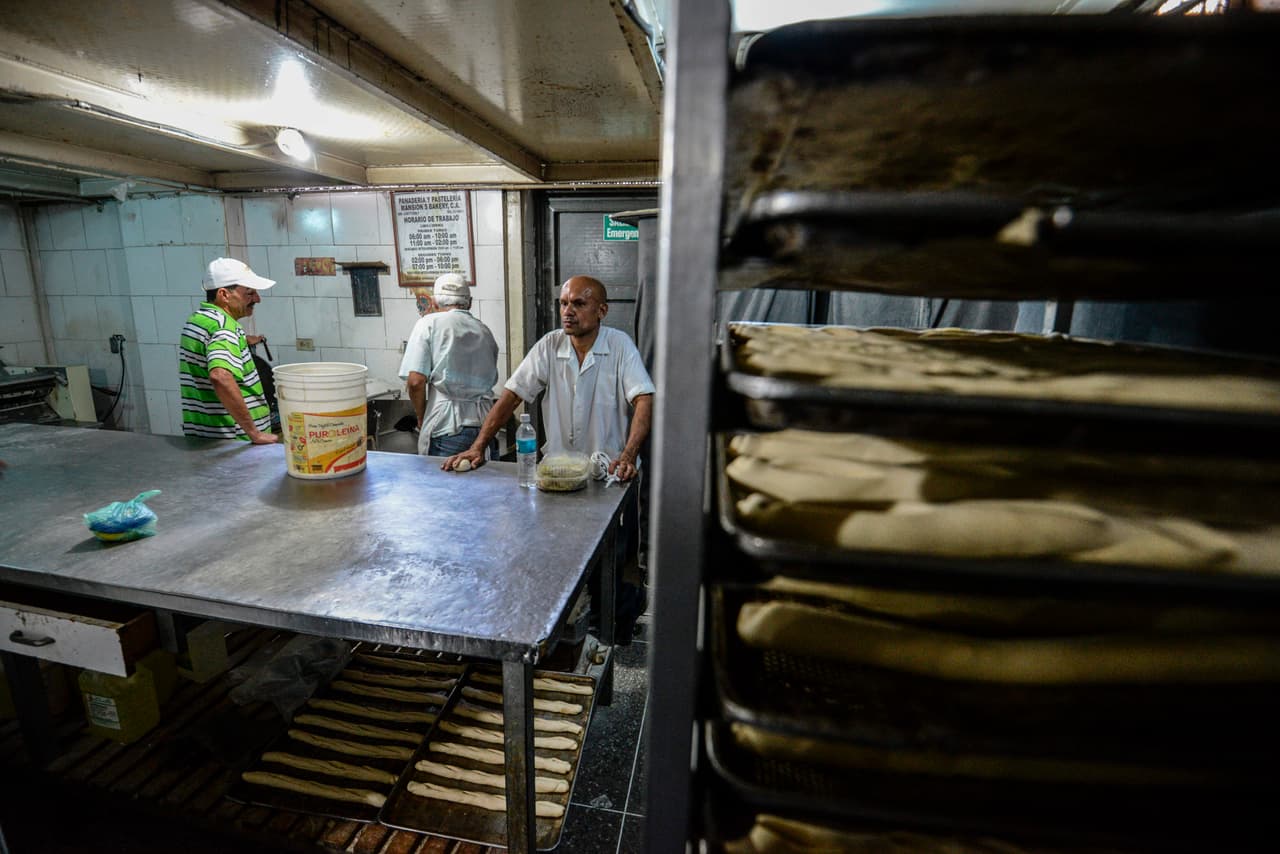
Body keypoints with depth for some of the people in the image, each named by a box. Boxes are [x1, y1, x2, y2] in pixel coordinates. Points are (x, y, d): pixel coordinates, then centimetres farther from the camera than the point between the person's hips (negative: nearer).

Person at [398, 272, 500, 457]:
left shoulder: (430, 323, 1)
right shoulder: (485, 331, 14)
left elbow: (415, 381, -8)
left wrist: (421, 418, 8)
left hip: (446, 430, -4)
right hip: (485, 427, 4)